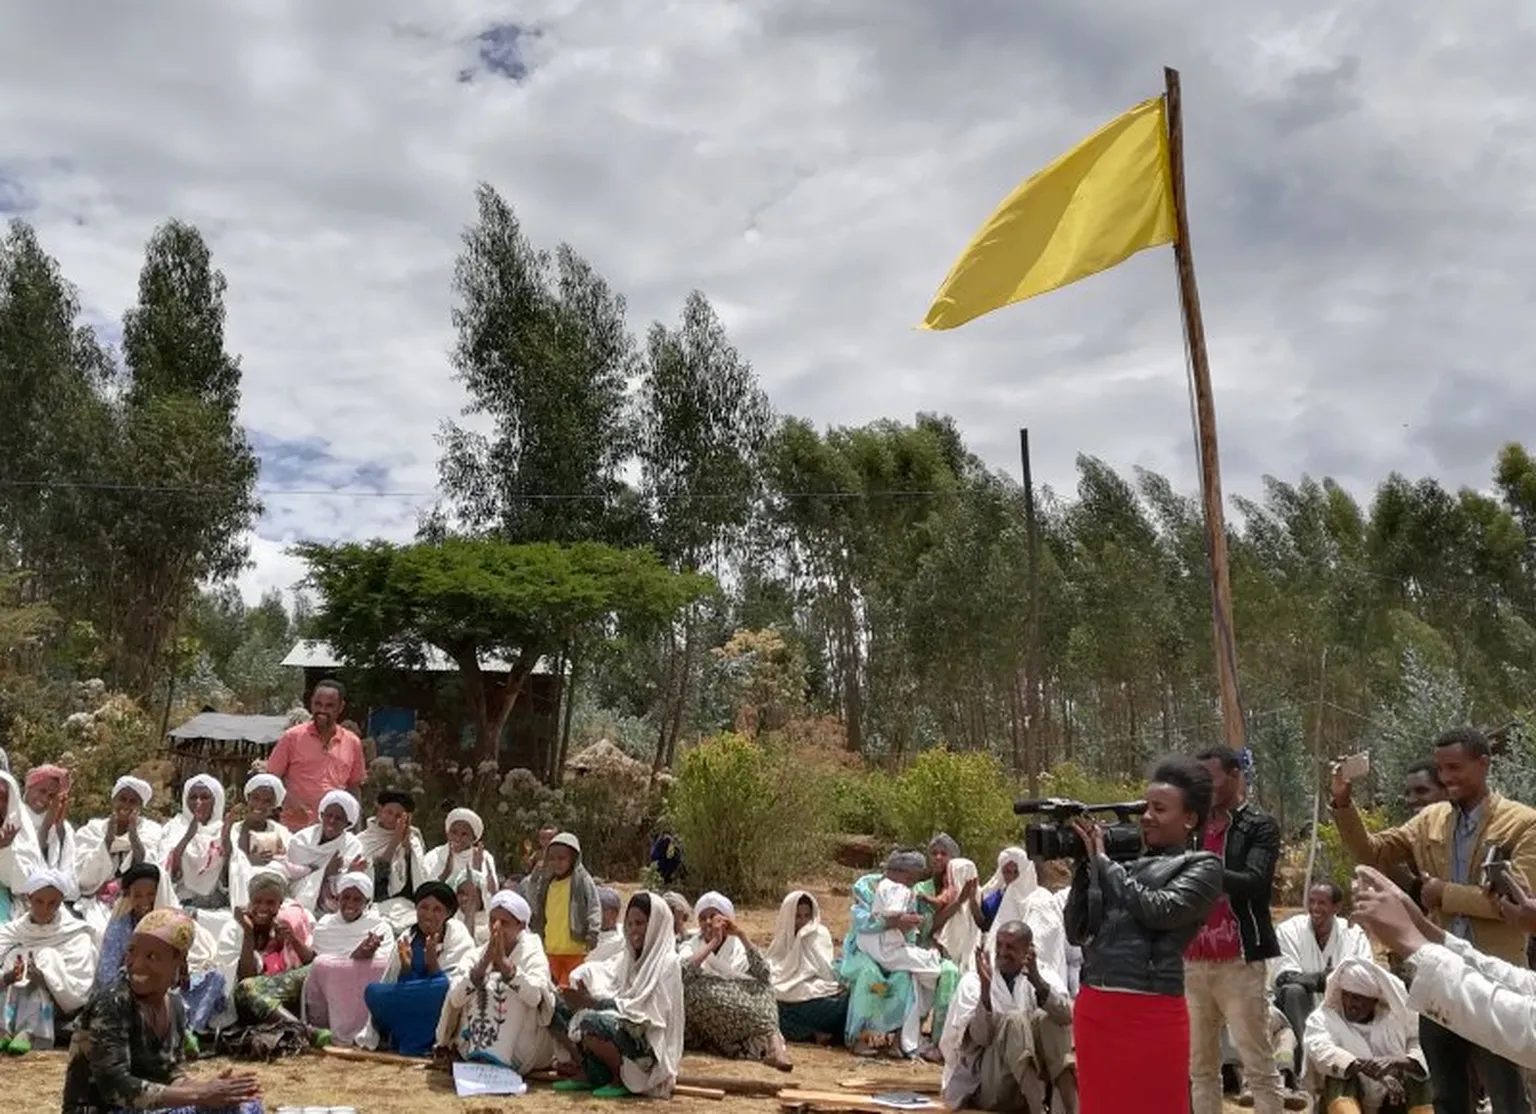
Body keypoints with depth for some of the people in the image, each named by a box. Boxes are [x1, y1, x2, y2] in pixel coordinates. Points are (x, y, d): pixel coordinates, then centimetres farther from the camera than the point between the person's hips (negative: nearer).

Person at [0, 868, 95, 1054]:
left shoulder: (76, 936, -3)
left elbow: (81, 993, -11)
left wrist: (46, 979, -27)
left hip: (57, 1015, -3)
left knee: (47, 956, -22)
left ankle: (30, 1033, -35)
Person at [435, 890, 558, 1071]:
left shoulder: (532, 954, -7)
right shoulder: (480, 953, 2)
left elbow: (535, 997, -28)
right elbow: (455, 998, -14)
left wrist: (503, 961, -34)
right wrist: (484, 962, -25)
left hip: (523, 1048, -3)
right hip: (479, 1042, 3)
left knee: (510, 989, -24)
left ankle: (495, 1061, -27)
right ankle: (481, 1058, -16)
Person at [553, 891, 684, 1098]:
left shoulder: (666, 963, -11)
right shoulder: (626, 959, 12)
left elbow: (640, 1010, -19)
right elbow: (615, 998, 4)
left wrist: (592, 1002, -26)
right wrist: (586, 1001, -17)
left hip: (648, 1044, -7)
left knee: (592, 1022, -33)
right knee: (558, 1008, 1)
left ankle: (622, 1080, -9)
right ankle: (585, 1071, 1)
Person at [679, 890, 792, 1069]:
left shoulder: (740, 948, 17)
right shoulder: (692, 948, 16)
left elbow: (764, 974, -5)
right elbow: (683, 973, -9)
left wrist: (741, 936, -7)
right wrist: (713, 943, -7)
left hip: (742, 1019, 1)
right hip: (703, 1019, 0)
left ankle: (769, 1041, -44)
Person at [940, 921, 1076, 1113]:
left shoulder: (1040, 978, 4)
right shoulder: (973, 981, -3)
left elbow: (1067, 1017, -16)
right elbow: (980, 1037, -17)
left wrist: (1037, 981, -32)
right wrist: (985, 989, -31)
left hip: (1032, 1081, 3)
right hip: (983, 1084, -3)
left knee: (1044, 1018, -22)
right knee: (1014, 1020, -28)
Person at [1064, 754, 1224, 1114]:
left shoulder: (1203, 867, 1)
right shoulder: (1127, 861, 14)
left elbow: (1158, 909, -16)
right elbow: (1076, 931, 11)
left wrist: (1101, 860, -5)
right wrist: (1084, 864, 2)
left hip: (1150, 1014, -5)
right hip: (1093, 1009, 6)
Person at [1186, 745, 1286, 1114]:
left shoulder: (1260, 827, 0)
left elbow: (1255, 883, -15)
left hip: (1239, 961, -5)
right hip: (1192, 961, 5)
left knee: (1258, 1064, 0)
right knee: (1200, 1066, 9)